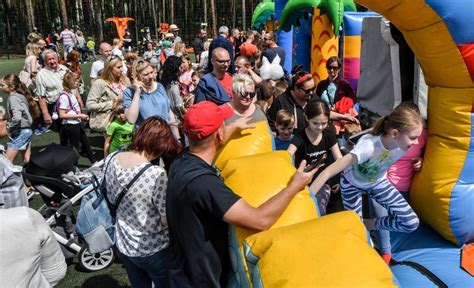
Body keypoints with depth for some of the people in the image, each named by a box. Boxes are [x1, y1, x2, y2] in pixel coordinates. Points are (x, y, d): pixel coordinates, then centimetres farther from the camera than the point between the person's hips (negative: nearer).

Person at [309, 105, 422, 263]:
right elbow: (328, 172, -48)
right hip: (352, 184, -4)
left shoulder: (403, 145, -26)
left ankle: (371, 224, 17)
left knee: (411, 222, -8)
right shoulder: (369, 146, -44)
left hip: (377, 182, 4)